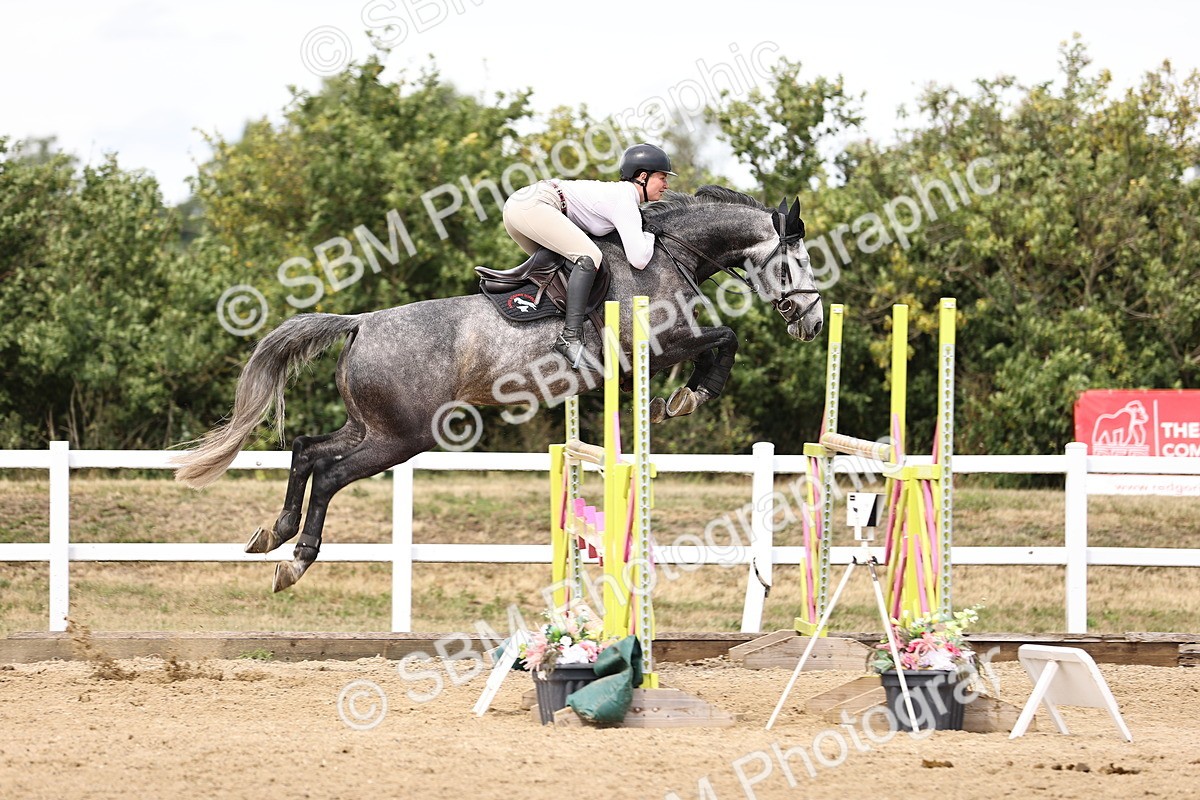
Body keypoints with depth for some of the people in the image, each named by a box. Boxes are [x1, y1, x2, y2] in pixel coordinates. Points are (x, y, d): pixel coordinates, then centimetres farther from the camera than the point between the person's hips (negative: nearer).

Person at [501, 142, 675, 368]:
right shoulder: (625, 204, -7)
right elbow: (638, 260, -15)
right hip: (533, 205, -10)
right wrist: (649, 236, 5)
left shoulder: (618, 191, 21)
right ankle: (571, 336, -28)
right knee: (589, 257, -19)